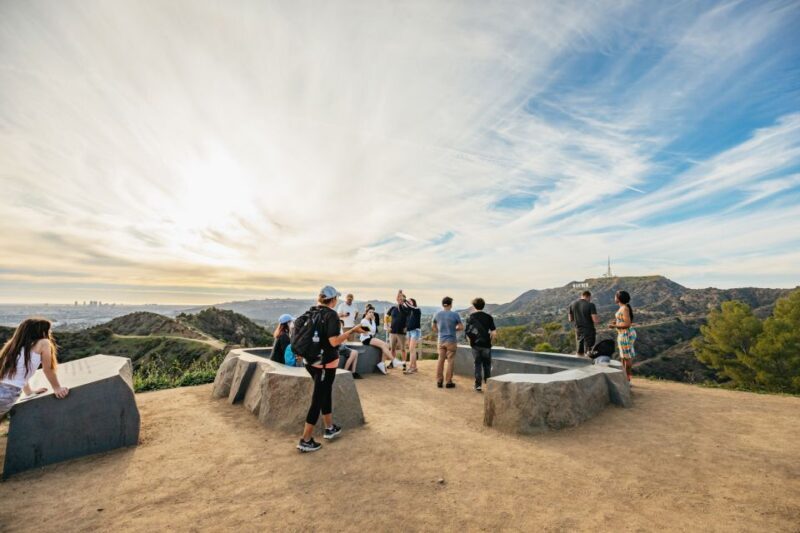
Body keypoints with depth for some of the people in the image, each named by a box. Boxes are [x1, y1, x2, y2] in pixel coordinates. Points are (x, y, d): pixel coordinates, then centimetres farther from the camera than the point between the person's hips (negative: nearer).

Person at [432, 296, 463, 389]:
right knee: (450, 361, 4)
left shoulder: (437, 315, 1)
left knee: (440, 360, 10)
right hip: (451, 341, -3)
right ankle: (449, 382, 9)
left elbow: (434, 328, 10)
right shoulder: (455, 314, -10)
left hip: (441, 340, 3)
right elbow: (461, 327, -6)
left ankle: (439, 381, 14)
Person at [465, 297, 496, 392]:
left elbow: (467, 332, -7)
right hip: (486, 345, 0)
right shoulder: (488, 317, -3)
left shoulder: (470, 317, -3)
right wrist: (490, 341, 7)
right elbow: (494, 333, -8)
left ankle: (478, 385, 8)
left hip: (475, 345, 0)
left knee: (477, 364, 9)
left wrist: (471, 342, 7)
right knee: (487, 364, 16)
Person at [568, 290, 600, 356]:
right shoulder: (590, 305, -13)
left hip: (578, 331, 4)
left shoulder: (572, 304, 2)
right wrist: (598, 319, 5)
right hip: (589, 331, -4)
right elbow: (596, 320, -18)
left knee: (580, 353, 15)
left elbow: (571, 319, 9)